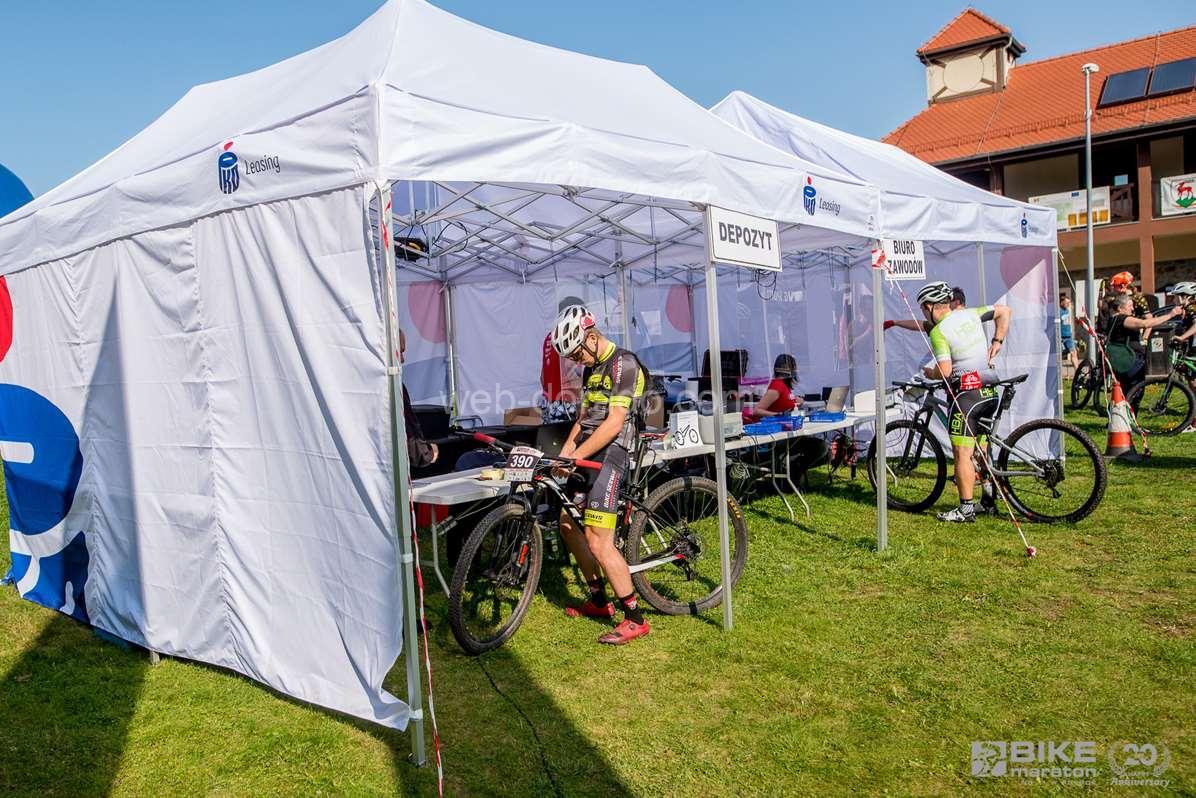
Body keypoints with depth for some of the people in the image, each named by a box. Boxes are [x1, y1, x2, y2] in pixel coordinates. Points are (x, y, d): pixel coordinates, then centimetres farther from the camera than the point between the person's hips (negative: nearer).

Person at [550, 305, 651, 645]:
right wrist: (563, 454, 5)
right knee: (568, 525, 15)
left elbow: (614, 423, -20)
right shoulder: (590, 368, 16)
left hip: (609, 454, -10)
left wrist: (575, 456, -22)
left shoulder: (624, 364, -13)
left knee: (598, 542, -14)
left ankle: (635, 619, -3)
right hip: (586, 453, 10)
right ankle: (599, 600, 29)